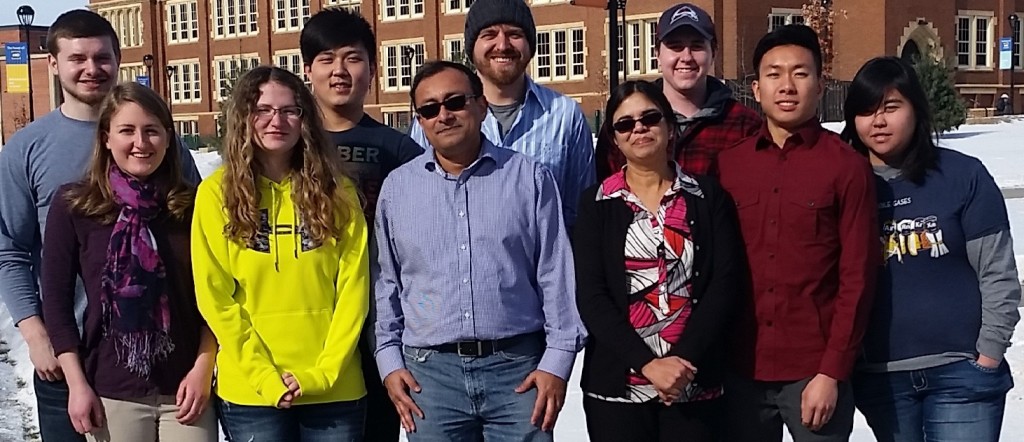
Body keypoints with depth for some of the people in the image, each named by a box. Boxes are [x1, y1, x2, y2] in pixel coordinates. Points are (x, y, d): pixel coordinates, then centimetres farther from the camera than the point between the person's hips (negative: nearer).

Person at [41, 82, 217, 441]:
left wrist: (203, 368, -4)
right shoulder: (73, 205, -1)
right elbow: (56, 298, -1)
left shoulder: (192, 206, 3)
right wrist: (77, 384, -5)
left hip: (184, 388, 1)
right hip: (110, 392, -1)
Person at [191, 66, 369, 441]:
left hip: (335, 388, 2)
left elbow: (353, 288, 0)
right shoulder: (217, 193, -1)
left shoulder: (337, 191, 3)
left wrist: (325, 372, -9)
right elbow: (215, 297, -4)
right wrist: (265, 377, -11)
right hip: (250, 390, -1)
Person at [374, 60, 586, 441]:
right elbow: (385, 283, 13)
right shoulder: (396, 188, 8)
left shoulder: (530, 178, 3)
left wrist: (557, 360, -1)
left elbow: (557, 275, 3)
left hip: (519, 367, -1)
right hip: (429, 370, 2)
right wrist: (390, 361, 7)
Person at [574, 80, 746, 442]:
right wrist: (647, 363, -14)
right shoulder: (595, 203, 4)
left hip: (696, 383, 0)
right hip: (617, 384, 0)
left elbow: (725, 285, -3)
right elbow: (590, 296, -4)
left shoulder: (708, 196, 4)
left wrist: (683, 360, -13)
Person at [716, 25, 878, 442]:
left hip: (814, 370, -3)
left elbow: (857, 277, -6)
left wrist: (832, 372, -10)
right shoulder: (728, 164, 5)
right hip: (742, 370, 3)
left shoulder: (847, 166, -4)